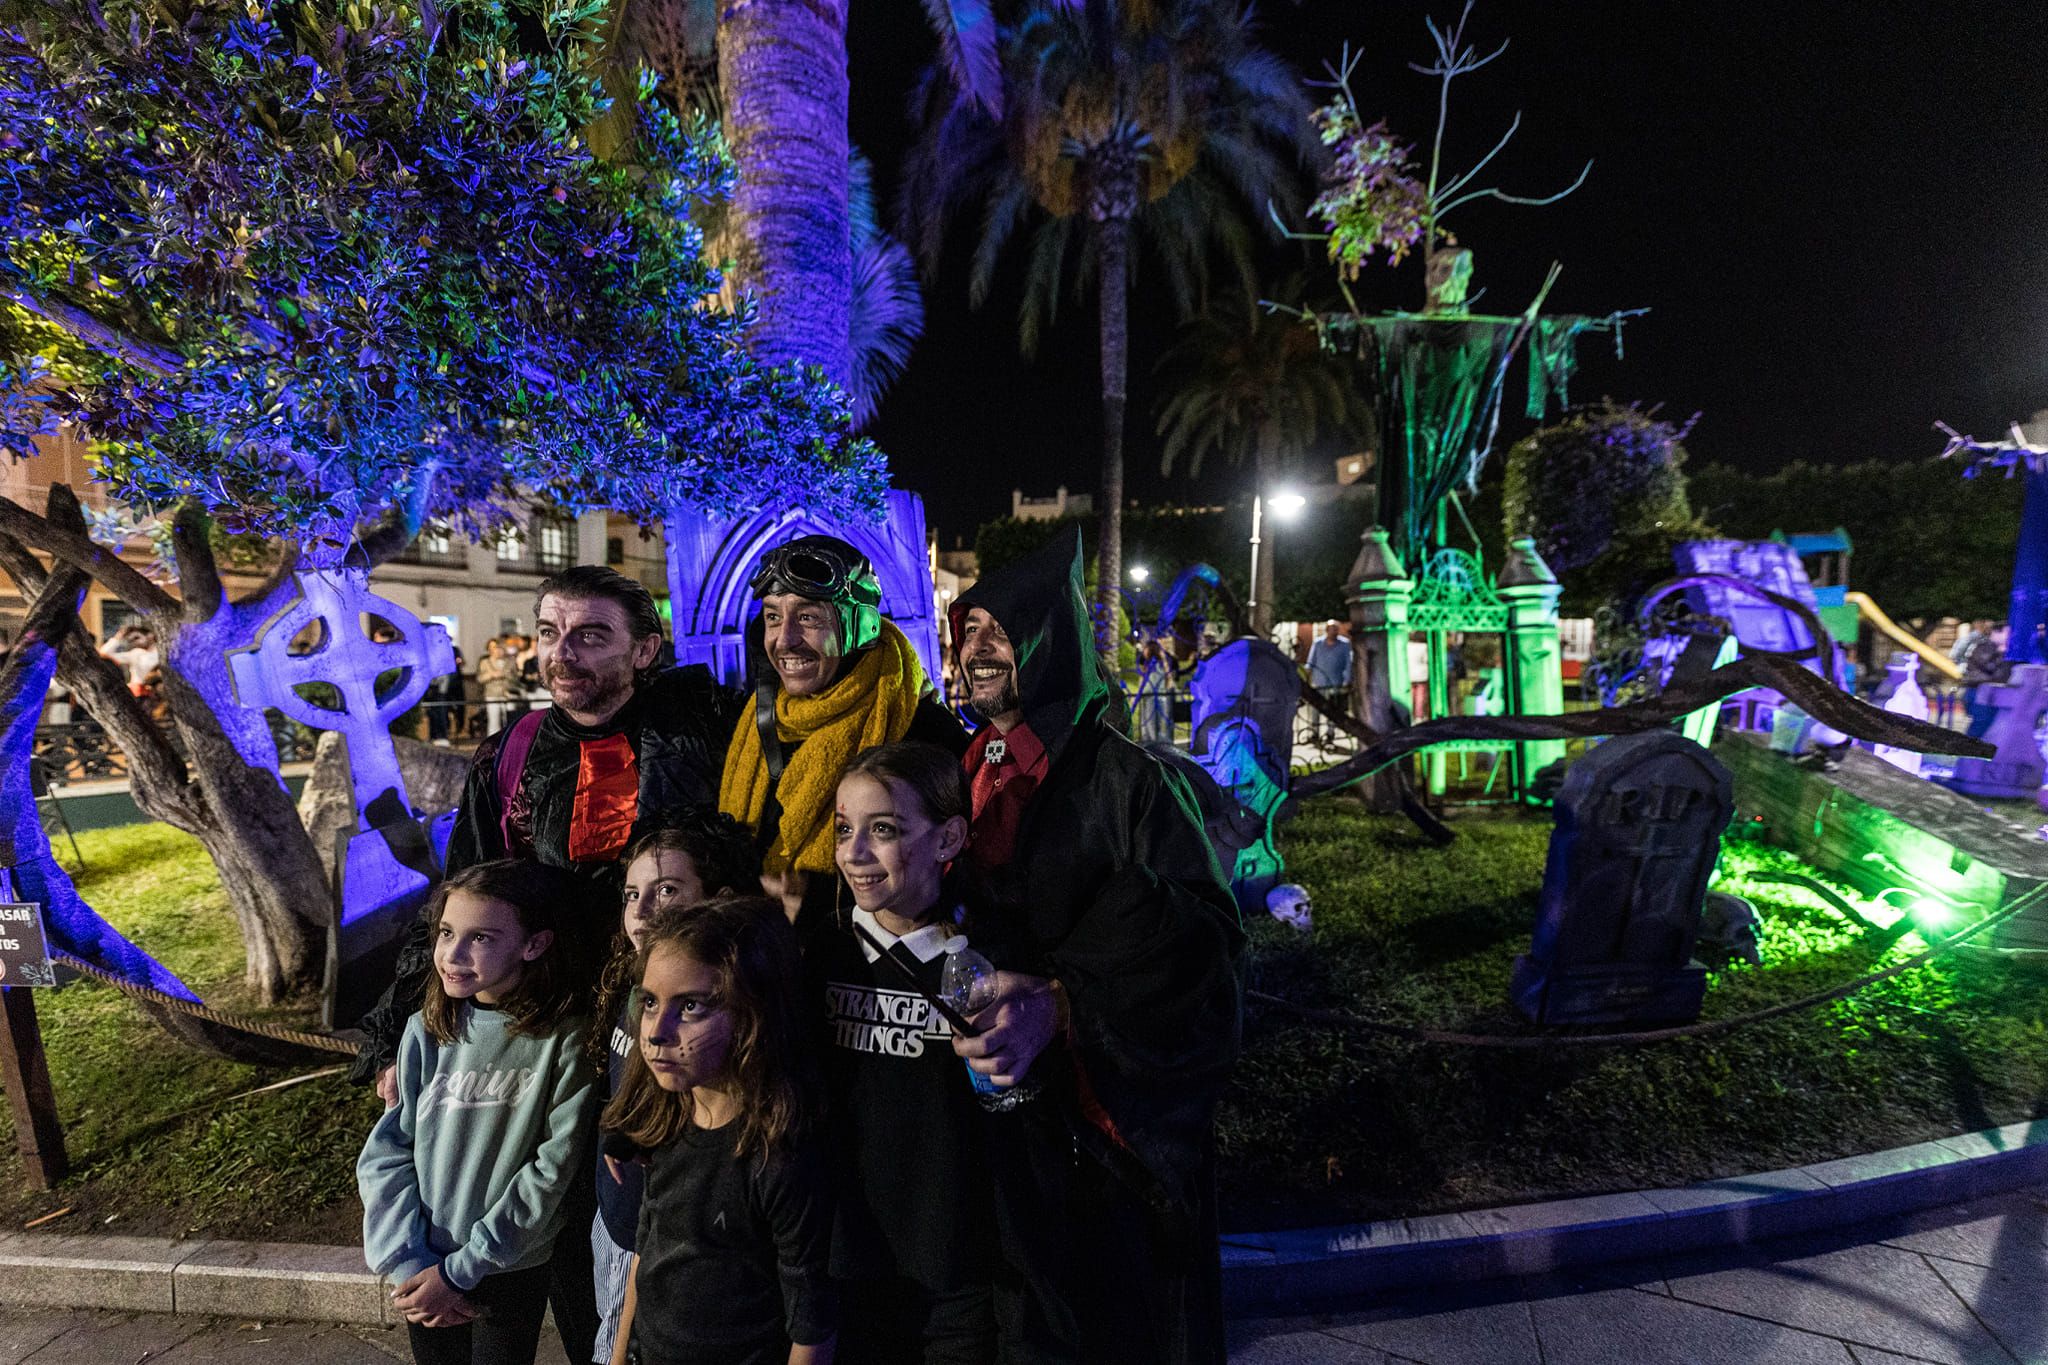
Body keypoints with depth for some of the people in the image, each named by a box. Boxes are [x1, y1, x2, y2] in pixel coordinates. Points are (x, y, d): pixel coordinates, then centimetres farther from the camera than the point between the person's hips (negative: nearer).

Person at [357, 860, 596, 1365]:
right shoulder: (426, 1031, -8)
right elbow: (385, 1153, -3)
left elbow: (553, 1168, -17)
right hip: (423, 1268, 3)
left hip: (513, 1268, -3)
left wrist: (460, 1268, -14)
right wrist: (411, 1264, -11)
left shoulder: (565, 1036, -20)